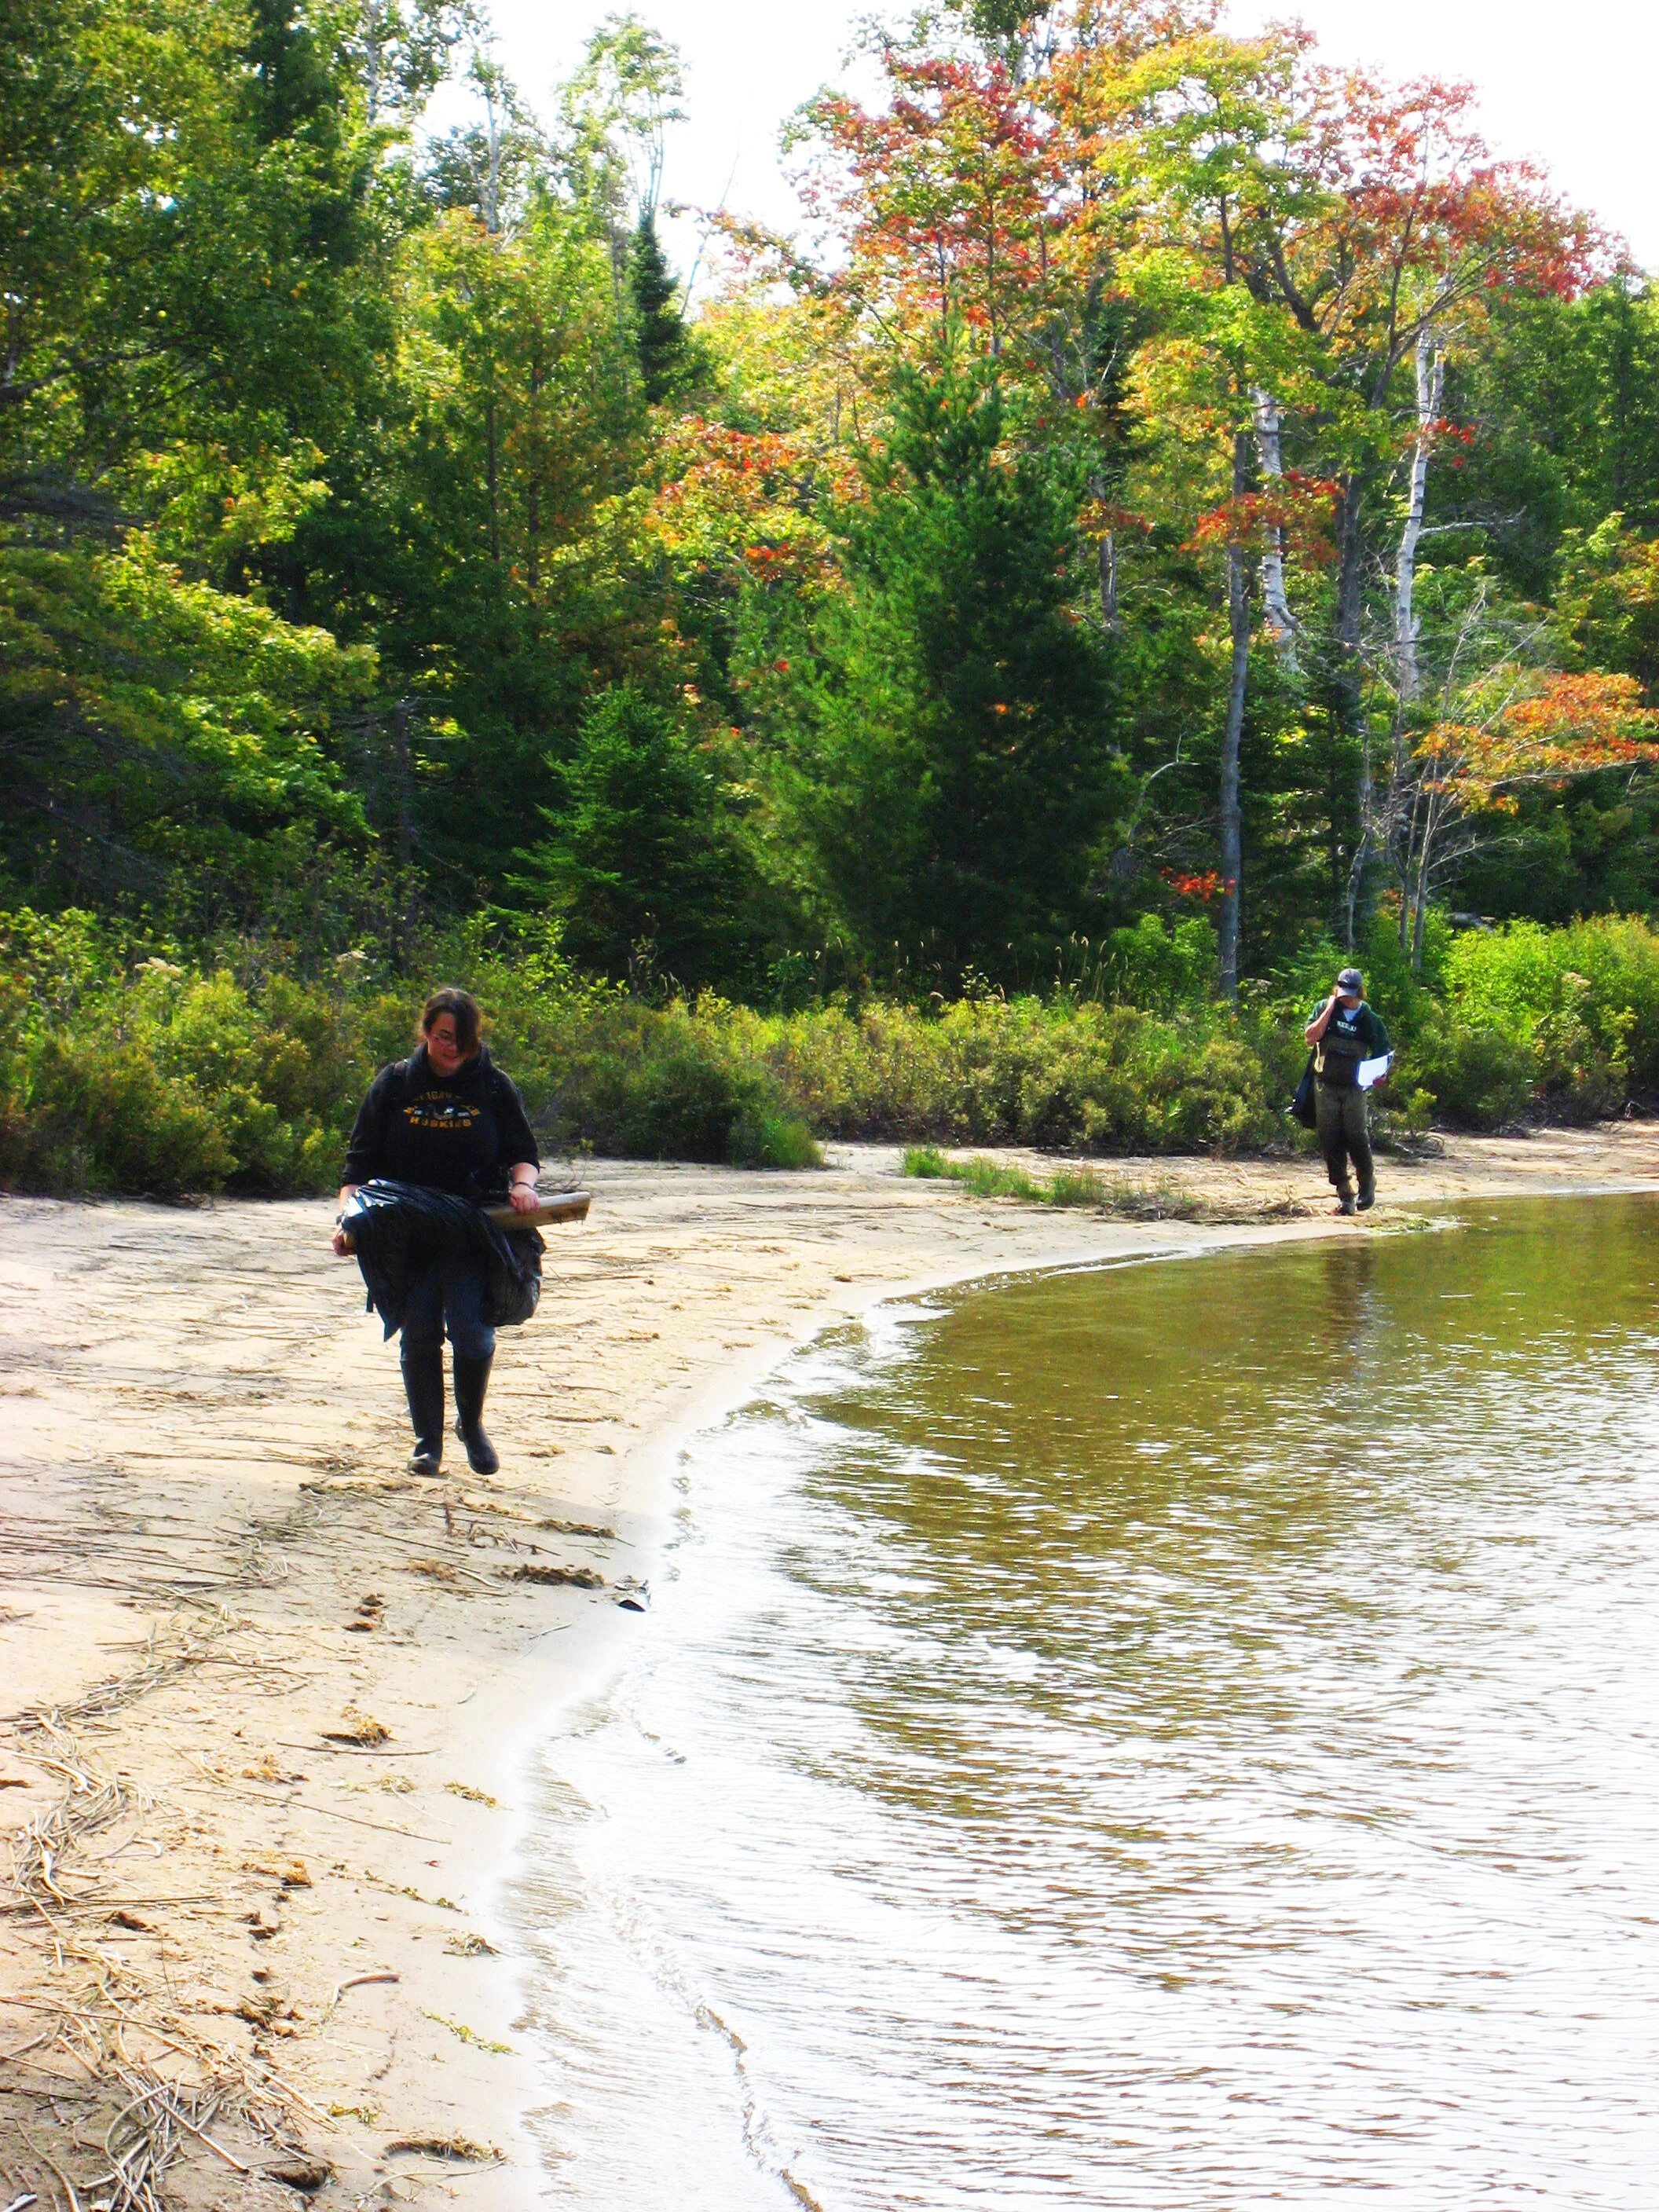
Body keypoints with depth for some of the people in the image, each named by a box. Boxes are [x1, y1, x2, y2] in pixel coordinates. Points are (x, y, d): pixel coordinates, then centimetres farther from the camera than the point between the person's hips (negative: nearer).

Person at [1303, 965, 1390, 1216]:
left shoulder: (1369, 1019, 1)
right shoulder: (1325, 1009, 3)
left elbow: (1382, 1055, 7)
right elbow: (1310, 1038, -10)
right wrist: (1329, 1010, -12)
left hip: (1354, 1087, -1)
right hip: (1326, 1085, 1)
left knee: (1357, 1137, -5)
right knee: (1330, 1140, 0)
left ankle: (1367, 1183, 19)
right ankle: (1344, 1193, 7)